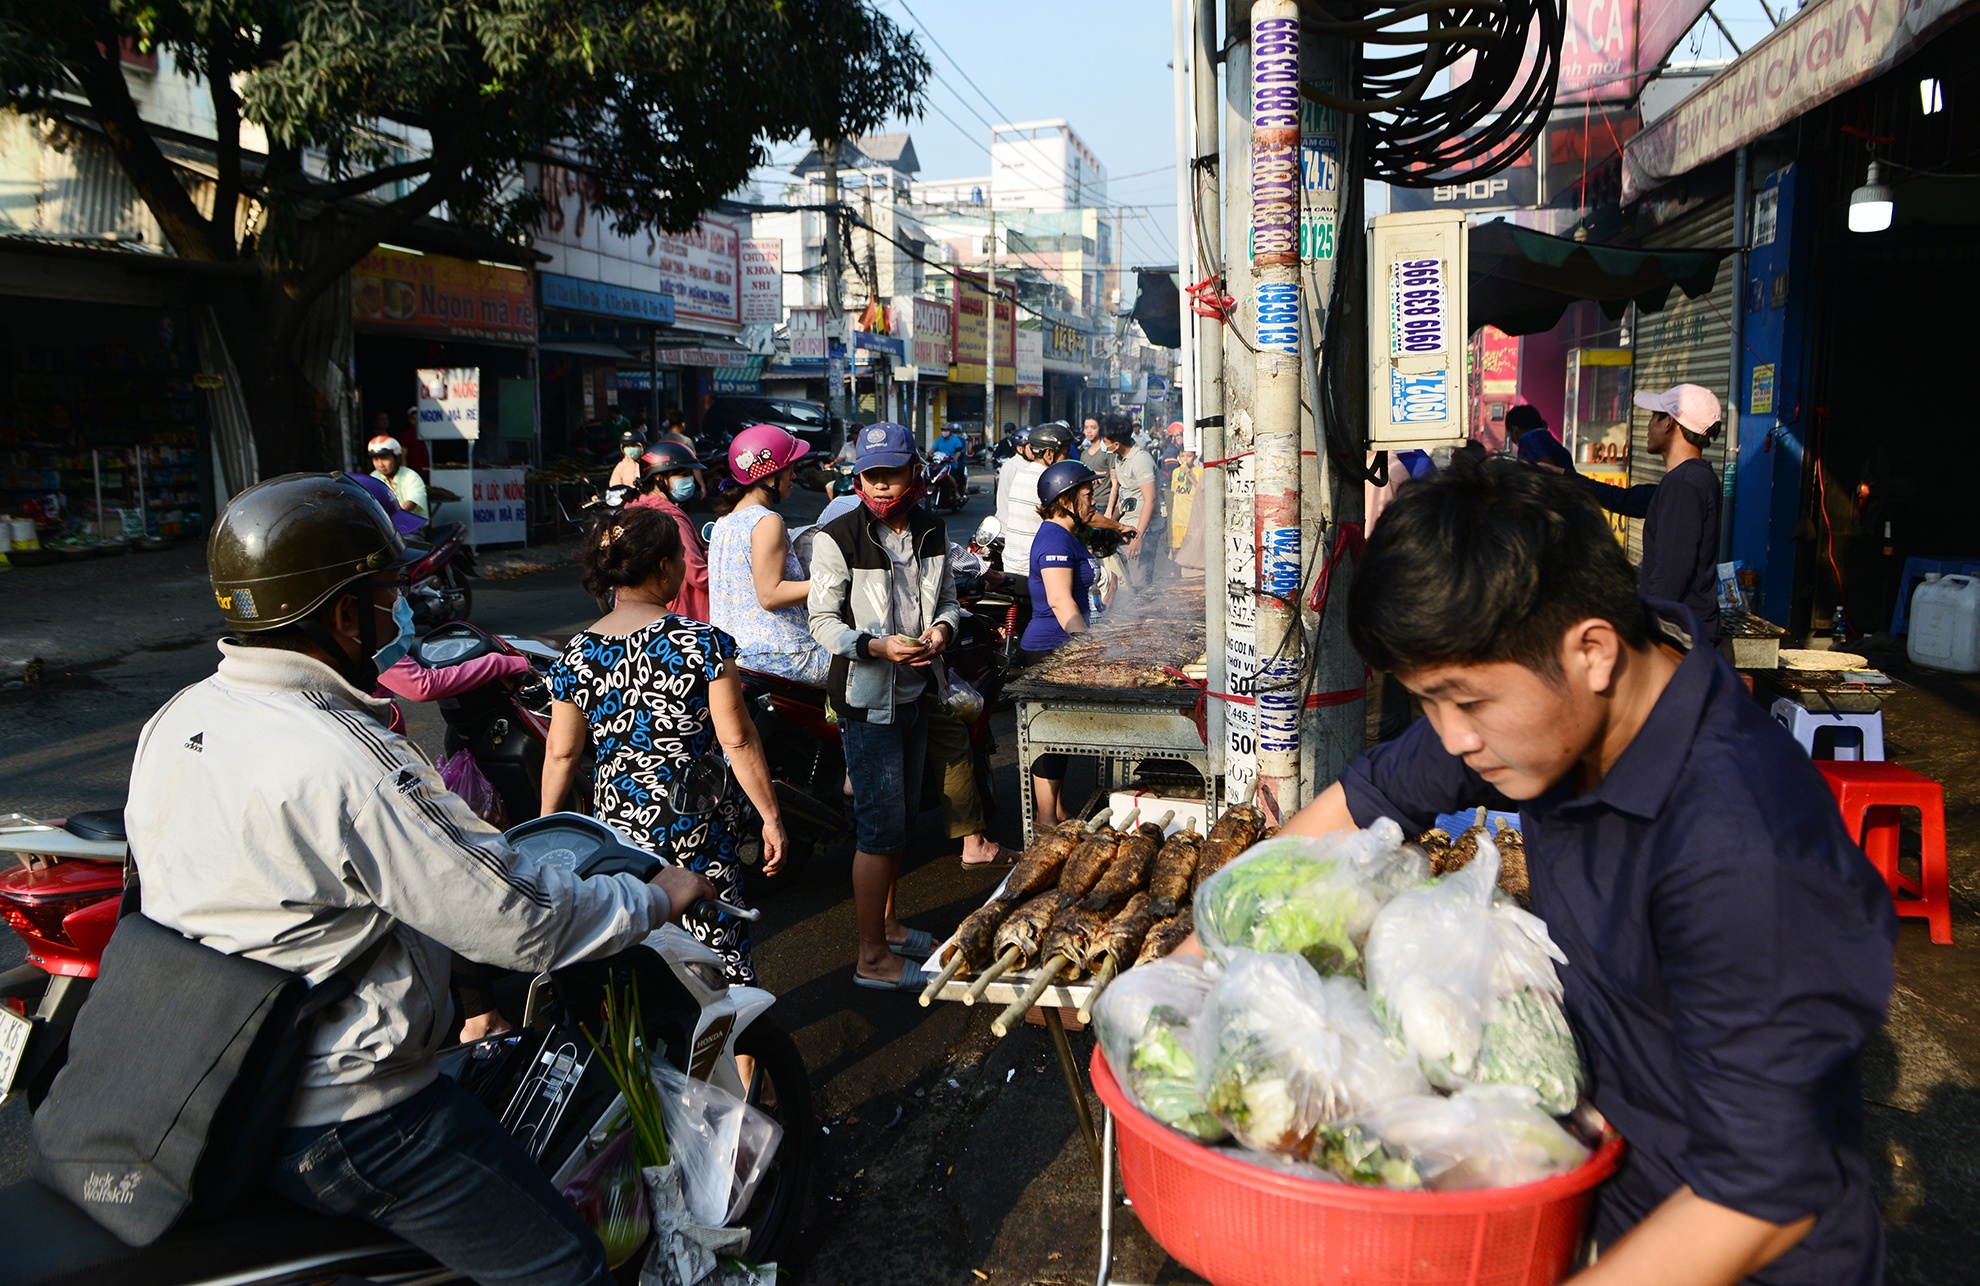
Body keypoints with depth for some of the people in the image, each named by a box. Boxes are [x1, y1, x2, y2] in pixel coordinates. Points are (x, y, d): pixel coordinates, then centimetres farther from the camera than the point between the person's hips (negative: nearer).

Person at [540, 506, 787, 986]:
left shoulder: (577, 655, -2)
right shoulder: (702, 642, -12)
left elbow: (561, 754, 3)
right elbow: (737, 739, -11)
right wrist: (771, 816, -3)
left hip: (616, 821, 3)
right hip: (697, 820, -3)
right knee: (722, 947, 9)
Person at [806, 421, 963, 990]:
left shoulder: (929, 532, 6)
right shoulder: (838, 537, -13)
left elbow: (948, 598, 15)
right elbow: (824, 621, -13)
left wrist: (942, 628, -8)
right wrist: (877, 646, -28)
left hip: (916, 691, 7)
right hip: (866, 695, -7)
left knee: (903, 814, 18)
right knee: (880, 824, -5)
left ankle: (888, 924, 37)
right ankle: (873, 958, 7)